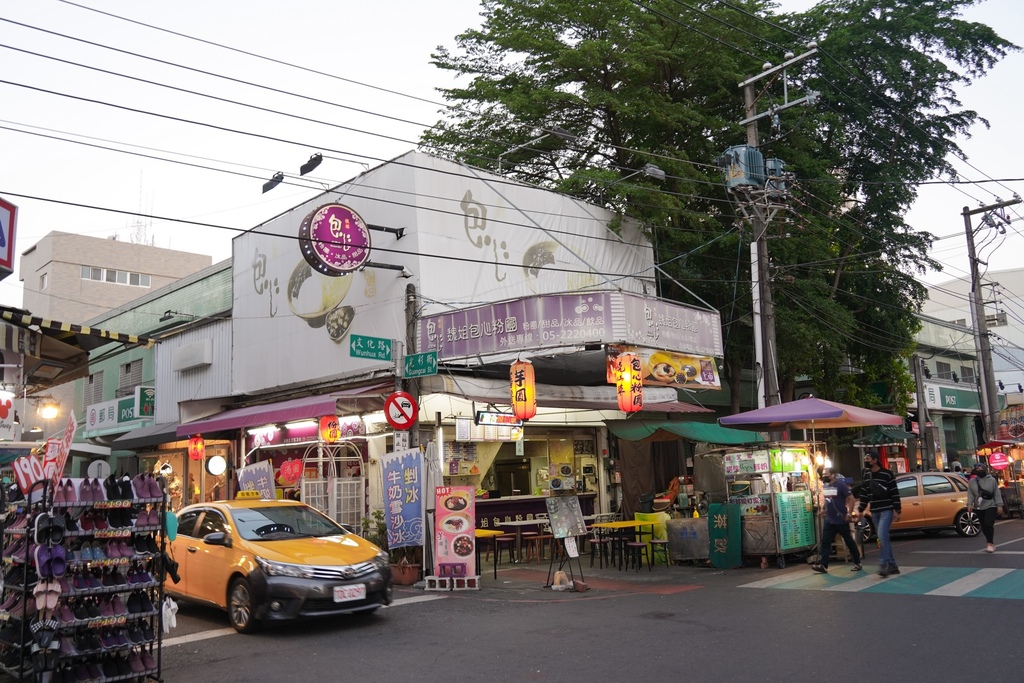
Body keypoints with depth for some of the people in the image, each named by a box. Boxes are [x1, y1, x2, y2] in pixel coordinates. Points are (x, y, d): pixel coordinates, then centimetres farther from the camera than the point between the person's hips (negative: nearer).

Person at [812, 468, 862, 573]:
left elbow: (851, 498, -15)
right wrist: (825, 510, 16)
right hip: (829, 520, 7)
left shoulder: (840, 485, -13)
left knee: (849, 541, 6)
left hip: (841, 520, -7)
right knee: (825, 542, -2)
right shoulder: (826, 486, 9)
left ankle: (857, 563, 20)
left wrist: (849, 514, -20)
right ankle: (823, 565, -4)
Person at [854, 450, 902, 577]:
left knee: (882, 536, -19)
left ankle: (883, 564, -17)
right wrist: (860, 510, 10)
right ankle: (892, 565, 15)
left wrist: (897, 511, -12)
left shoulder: (887, 474, -9)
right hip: (874, 512, 6)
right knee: (883, 538, 8)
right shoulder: (866, 475, 10)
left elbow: (895, 493, -9)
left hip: (886, 510, -6)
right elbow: (864, 494, 15)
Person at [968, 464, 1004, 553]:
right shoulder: (972, 481, 7)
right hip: (979, 507, 3)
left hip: (990, 506, -3)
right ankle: (991, 543, 17)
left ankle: (990, 544, -10)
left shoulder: (992, 480, 1)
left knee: (989, 524, -15)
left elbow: (997, 494, 1)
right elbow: (970, 494, 3)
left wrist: (999, 505, -4)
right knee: (984, 527, 5)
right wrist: (969, 504, -10)